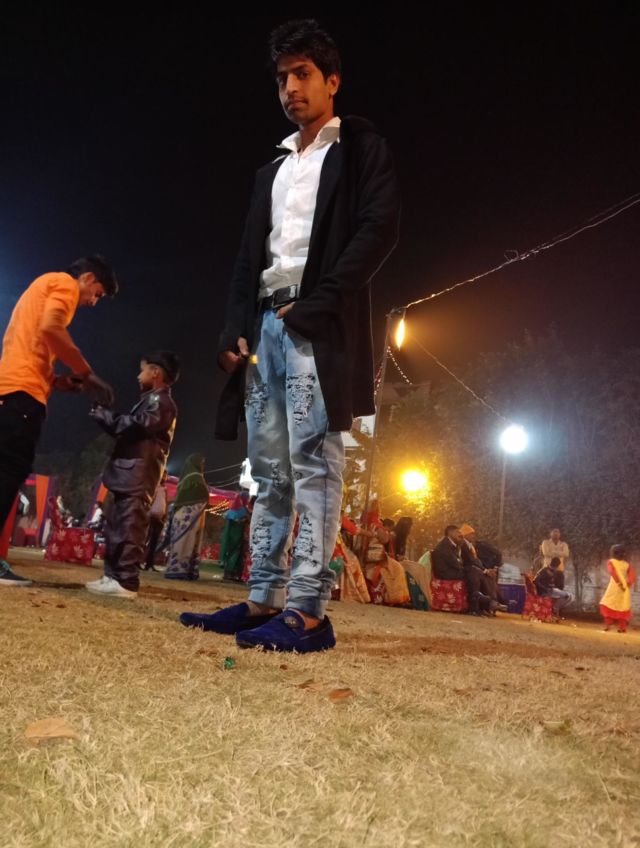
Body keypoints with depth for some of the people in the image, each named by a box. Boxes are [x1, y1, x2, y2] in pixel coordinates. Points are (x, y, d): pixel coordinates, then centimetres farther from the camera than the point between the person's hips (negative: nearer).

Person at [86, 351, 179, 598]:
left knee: (129, 529, -14)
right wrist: (106, 416, 16)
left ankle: (126, 582, -16)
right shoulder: (151, 401, 28)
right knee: (116, 527, 11)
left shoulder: (161, 401, -5)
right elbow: (127, 428, 25)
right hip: (129, 475, 11)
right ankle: (113, 576, 15)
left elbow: (136, 426, -19)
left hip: (139, 478, -11)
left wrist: (104, 415, -10)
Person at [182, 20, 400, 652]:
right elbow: (250, 256, 21)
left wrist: (317, 305, -15)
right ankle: (263, 599, 9)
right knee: (269, 472, 5)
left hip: (317, 325, -7)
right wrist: (236, 329, 6)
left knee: (313, 463, -12)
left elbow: (380, 229, -7)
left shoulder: (360, 148, 8)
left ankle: (306, 611, -12)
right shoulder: (271, 171, 27)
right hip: (265, 324, 7)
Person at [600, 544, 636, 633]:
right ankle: (622, 627, 6)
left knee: (607, 604, 8)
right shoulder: (627, 564, 12)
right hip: (625, 588, 3)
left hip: (615, 586, -3)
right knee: (623, 607, 10)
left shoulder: (611, 562, 2)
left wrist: (619, 583, -18)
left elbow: (612, 572, -15)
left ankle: (608, 624, -1)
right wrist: (629, 583, -11)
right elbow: (632, 574, -3)